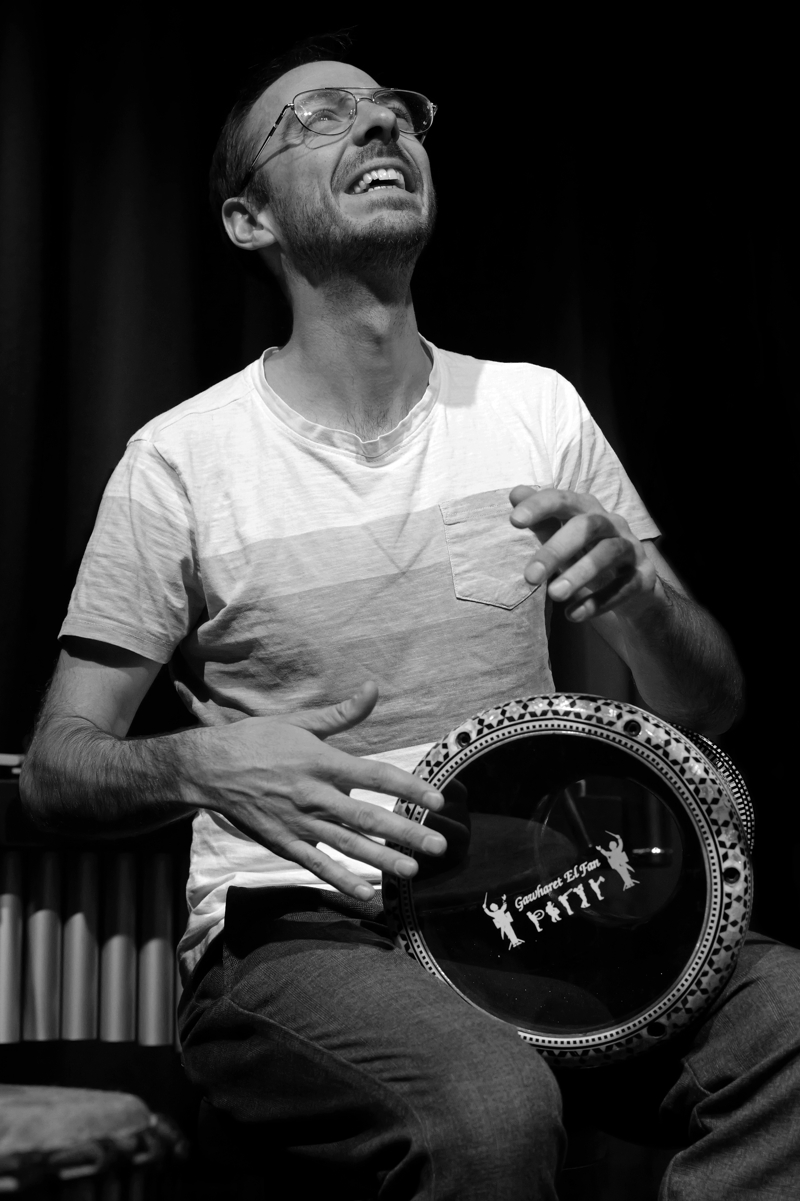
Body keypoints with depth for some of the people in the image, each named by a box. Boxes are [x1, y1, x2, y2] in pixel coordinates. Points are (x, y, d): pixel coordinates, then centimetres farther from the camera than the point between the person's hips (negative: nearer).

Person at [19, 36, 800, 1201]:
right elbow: (56, 767, 3)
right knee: (494, 1107, -35)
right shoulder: (183, 459, -3)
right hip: (295, 932, -3)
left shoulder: (538, 408, 7)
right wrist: (200, 764, -20)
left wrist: (629, 586, -12)